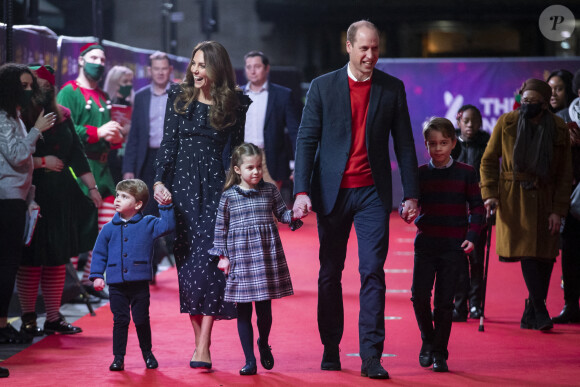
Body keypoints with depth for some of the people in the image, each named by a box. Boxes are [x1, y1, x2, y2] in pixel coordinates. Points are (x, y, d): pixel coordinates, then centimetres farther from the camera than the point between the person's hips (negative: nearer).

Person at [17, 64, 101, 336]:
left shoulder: (61, 116, 12)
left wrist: (91, 186, 12)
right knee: (32, 259, -3)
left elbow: (76, 154, 15)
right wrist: (42, 162, -11)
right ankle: (28, 319, 5)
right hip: (32, 195, -6)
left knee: (58, 258, 7)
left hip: (62, 196, 6)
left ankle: (54, 317, 14)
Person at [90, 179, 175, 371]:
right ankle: (118, 357, 11)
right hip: (117, 285, 1)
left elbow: (167, 226, -8)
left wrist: (167, 206, -15)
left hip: (140, 283, -1)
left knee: (142, 320, 7)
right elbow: (99, 253, 9)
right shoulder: (108, 229, 5)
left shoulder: (147, 224, 2)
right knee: (120, 321, 3)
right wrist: (97, 275, 2)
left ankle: (148, 353, 24)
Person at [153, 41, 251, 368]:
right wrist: (159, 181, -3)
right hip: (182, 182, 2)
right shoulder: (179, 96, 7)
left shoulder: (235, 102, 2)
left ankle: (204, 347, -12)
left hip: (216, 184, -2)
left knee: (209, 258, -11)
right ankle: (198, 340, 9)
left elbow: (233, 149, 3)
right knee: (186, 258, 1)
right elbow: (169, 142, 6)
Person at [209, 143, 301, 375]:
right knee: (243, 311, 2)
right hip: (240, 258, -1)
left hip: (267, 256, 1)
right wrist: (223, 255, 3)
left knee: (265, 309, 6)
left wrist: (294, 215, -10)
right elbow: (221, 228, 5)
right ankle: (250, 360, 9)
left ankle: (263, 344, 35)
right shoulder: (228, 196, 0)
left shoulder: (270, 191, 4)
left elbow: (282, 213, 11)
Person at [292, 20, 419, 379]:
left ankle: (371, 356, -9)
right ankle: (331, 349, 22)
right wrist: (302, 191, -10)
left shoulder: (393, 88, 4)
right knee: (330, 273, 8)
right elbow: (307, 140, -1)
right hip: (332, 192, 1)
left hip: (372, 192, 0)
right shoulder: (323, 86, 1)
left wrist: (411, 194, 1)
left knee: (373, 272, -9)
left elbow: (404, 144, 6)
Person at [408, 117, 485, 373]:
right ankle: (428, 340, 18)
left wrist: (472, 237, -9)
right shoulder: (420, 174, 5)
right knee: (419, 295, -8)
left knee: (444, 301, 0)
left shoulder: (465, 173, 1)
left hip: (454, 246, -1)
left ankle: (440, 353, 13)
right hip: (426, 243, 1)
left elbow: (477, 208, 3)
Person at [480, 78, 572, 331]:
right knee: (526, 251, -12)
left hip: (544, 198, 2)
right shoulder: (506, 123, -3)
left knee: (545, 255, -1)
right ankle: (540, 312, -10)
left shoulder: (559, 130, -1)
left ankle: (531, 315, 10)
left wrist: (558, 210, -5)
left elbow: (565, 174, 2)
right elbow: (489, 161, 4)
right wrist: (489, 193, -8)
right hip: (513, 198, -2)